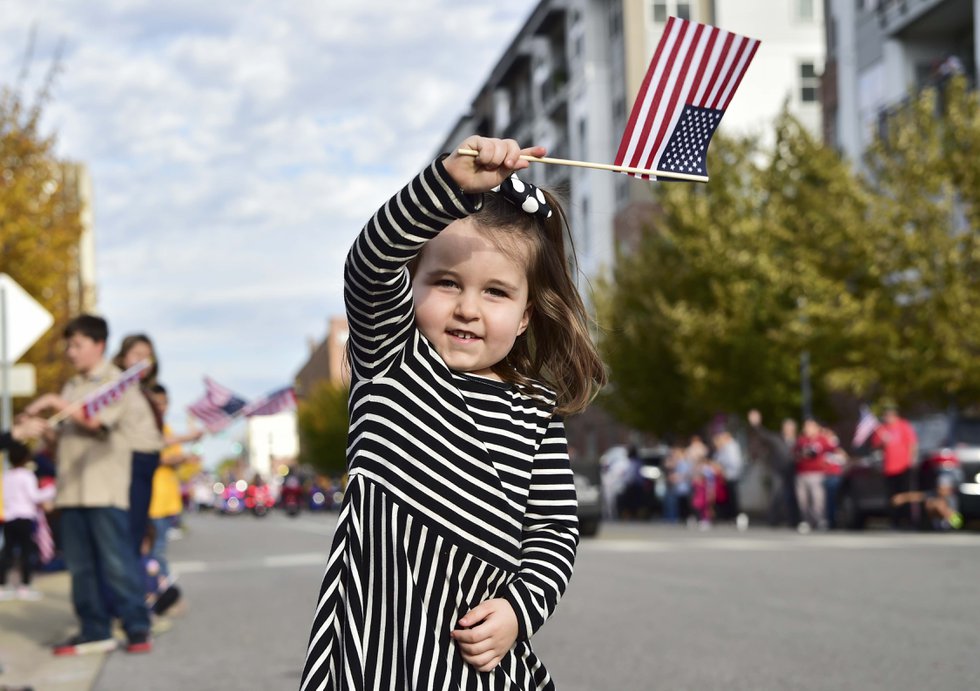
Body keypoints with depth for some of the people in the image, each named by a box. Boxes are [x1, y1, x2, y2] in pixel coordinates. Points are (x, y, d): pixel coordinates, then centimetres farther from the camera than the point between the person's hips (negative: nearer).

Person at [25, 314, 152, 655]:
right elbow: (65, 435, 21)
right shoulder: (71, 387, 19)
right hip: (72, 490, 7)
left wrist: (55, 403, -17)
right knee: (80, 566, 6)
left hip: (105, 490, -7)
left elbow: (95, 420, -16)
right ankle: (94, 631, 12)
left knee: (116, 562, -7)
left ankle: (138, 629, -2)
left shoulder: (117, 382, -1)